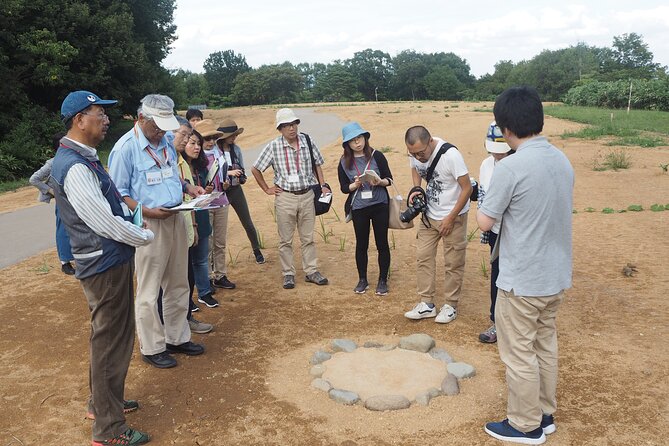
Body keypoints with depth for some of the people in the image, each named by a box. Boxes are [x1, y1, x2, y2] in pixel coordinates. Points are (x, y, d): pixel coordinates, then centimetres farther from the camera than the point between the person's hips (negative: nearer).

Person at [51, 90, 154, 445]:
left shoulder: (85, 158, 11)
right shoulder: (74, 167, -22)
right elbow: (105, 223, -23)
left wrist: (133, 219, 5)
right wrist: (145, 236, -9)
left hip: (113, 260, 10)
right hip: (104, 265, -10)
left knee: (116, 336, 23)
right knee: (109, 342, 2)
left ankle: (105, 401, 42)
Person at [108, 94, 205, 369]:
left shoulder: (167, 142, 8)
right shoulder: (125, 148, -13)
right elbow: (118, 193, -12)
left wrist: (189, 188, 2)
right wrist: (146, 212, -24)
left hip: (175, 220, 7)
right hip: (149, 224, -7)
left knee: (177, 286, 17)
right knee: (149, 292, 4)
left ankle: (177, 338, 32)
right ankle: (152, 348, 20)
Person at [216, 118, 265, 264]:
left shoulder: (236, 149, 1)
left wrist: (241, 176, -9)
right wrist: (229, 172, -25)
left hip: (236, 190, 4)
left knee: (248, 224, 10)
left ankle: (257, 251, 29)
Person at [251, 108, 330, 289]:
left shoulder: (307, 141, -2)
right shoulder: (273, 147, -8)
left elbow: (317, 164, 12)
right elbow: (255, 169, 2)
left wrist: (323, 185, 4)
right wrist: (267, 189, 1)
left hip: (307, 195, 2)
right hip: (285, 197, -2)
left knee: (308, 238, 12)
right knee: (285, 240, 7)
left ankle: (311, 271, 23)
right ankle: (288, 274, 19)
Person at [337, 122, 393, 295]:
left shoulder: (377, 156, -4)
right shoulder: (344, 163, 0)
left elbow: (389, 179, 0)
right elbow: (344, 188, 3)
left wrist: (380, 181, -21)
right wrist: (355, 185, -17)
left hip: (379, 205, -1)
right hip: (358, 208, 1)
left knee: (382, 244, 6)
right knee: (361, 245, 12)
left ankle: (383, 280, 21)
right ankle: (362, 280, 28)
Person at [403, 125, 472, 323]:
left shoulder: (450, 154, -27)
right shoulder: (415, 153, -8)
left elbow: (467, 188, -20)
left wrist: (450, 218, -18)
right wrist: (416, 189, -5)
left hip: (453, 216, -6)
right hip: (429, 215, 6)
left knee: (453, 263, 4)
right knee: (423, 257, 5)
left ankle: (451, 305, 19)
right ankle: (427, 304, 16)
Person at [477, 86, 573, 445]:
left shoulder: (511, 167, -22)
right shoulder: (562, 160, 2)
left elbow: (484, 222, -16)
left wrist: (487, 202, 2)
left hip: (521, 280, -8)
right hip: (556, 276, 8)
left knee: (519, 353, 8)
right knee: (545, 344, 21)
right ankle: (544, 414, 36)